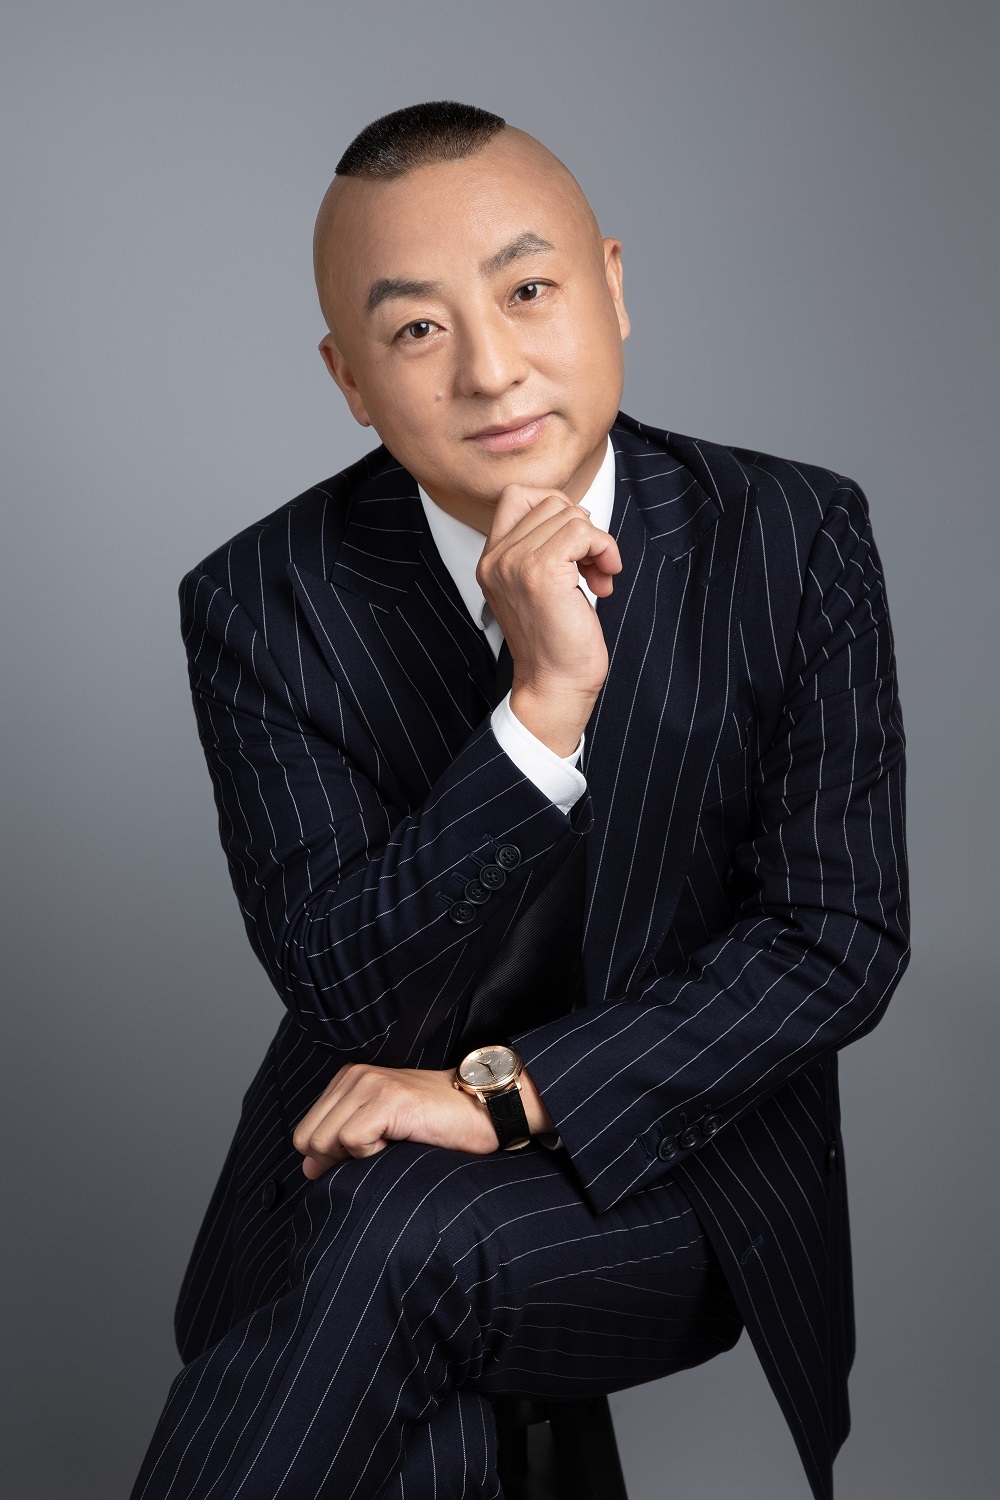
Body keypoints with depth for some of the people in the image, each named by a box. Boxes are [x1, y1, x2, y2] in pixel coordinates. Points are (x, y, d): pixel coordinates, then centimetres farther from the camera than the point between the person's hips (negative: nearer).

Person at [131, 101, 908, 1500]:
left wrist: (511, 1087, -19)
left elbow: (841, 938, -10)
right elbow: (341, 990, -13)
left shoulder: (798, 541, -7)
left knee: (395, 1222, -30)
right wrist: (543, 709, -26)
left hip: (687, 1174, 0)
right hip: (352, 1163, 1)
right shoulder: (264, 604, -8)